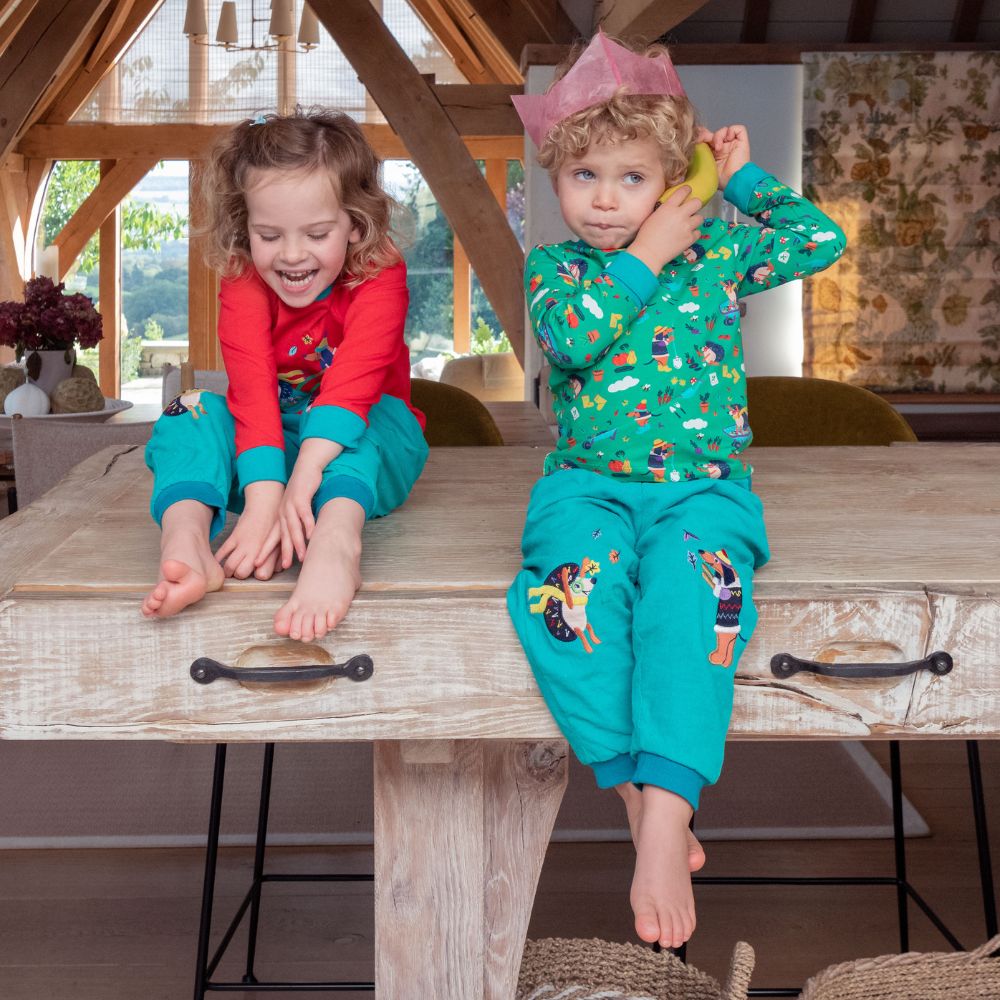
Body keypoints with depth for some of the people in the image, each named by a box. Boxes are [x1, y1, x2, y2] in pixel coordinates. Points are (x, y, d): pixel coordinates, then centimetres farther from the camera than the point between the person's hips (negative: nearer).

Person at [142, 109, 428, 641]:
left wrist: (306, 473, -49)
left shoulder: (379, 275, -18)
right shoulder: (243, 283, -13)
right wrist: (263, 497, -44)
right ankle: (185, 538, -48)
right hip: (271, 452, 2)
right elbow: (252, 390, -29)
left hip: (361, 454, -2)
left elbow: (354, 378, -34)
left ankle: (337, 538, -63)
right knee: (194, 410, -22)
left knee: (359, 414, -34)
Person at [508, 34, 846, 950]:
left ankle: (664, 812, -39)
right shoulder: (552, 268, 11)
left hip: (703, 486, 0)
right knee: (569, 582, -33)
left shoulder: (714, 249, 14)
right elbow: (572, 337, -10)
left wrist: (745, 178, 14)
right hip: (589, 485, 0)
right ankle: (638, 796, -28)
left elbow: (821, 241, 7)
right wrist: (643, 259, -5)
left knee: (691, 584, -33)